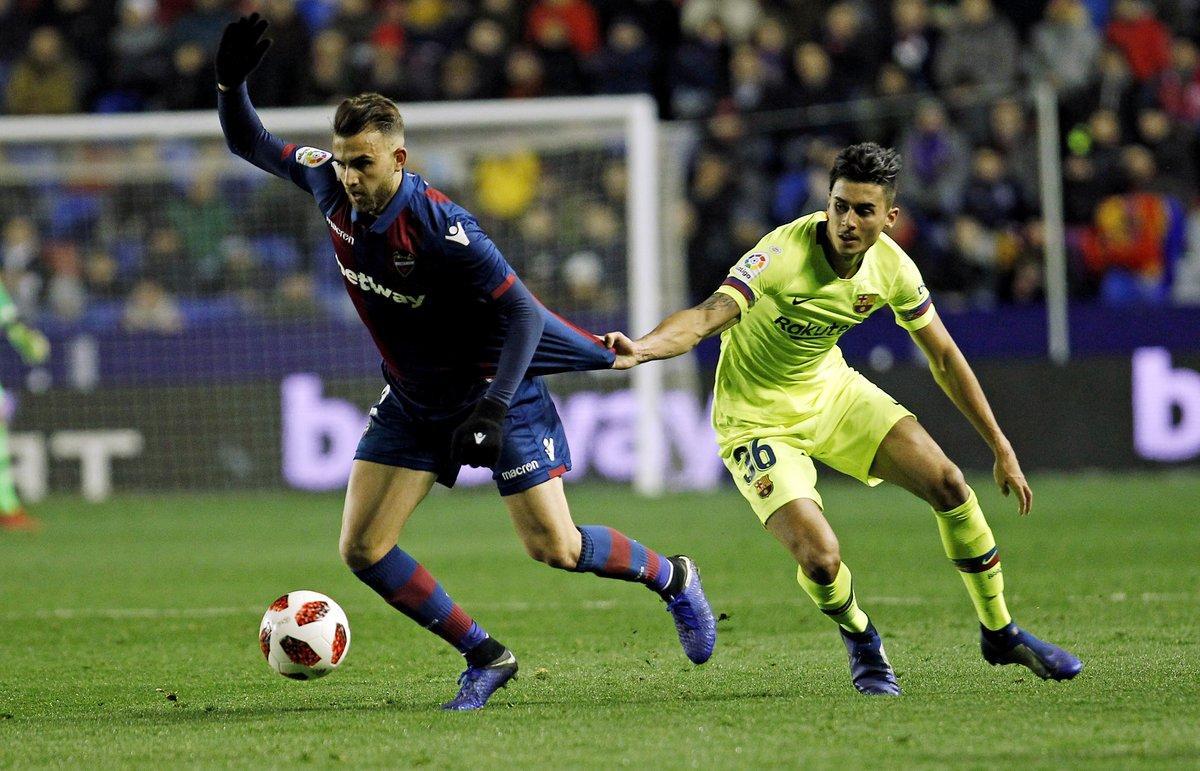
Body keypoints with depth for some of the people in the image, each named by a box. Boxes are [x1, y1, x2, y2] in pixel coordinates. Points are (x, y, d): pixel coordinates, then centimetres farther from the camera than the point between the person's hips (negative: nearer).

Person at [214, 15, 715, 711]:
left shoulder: (438, 225, -31)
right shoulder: (331, 187, -13)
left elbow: (522, 313, -28)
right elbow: (250, 143, 1)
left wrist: (494, 406, -37)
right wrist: (231, 82, -19)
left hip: (495, 385, -6)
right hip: (413, 400, 6)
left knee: (553, 547, -7)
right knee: (363, 549, -6)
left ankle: (672, 578, 23)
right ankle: (486, 657, 8)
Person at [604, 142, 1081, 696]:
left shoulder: (892, 267, -12)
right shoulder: (783, 254, -30)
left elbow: (944, 358, 2)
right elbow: (709, 316, -42)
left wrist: (1002, 449, 6)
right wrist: (640, 349, -62)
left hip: (832, 390, 5)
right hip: (759, 418, -5)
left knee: (949, 485, -8)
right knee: (821, 558, -22)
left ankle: (1000, 633, 16)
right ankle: (859, 640, 16)